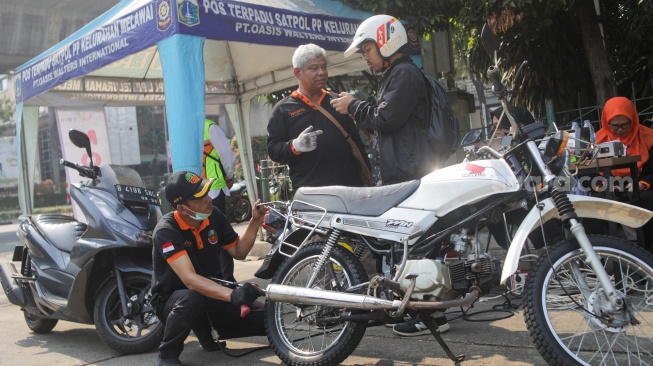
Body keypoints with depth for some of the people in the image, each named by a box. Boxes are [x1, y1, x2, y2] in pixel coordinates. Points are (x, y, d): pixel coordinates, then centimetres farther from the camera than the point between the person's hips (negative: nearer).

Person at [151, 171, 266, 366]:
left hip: (209, 292, 6)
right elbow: (190, 279, -39)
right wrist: (231, 294, -53)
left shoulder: (214, 216, -8)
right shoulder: (166, 230, -27)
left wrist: (255, 222, -12)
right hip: (173, 299, -6)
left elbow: (238, 252, 4)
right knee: (192, 299, -43)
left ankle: (205, 330, 14)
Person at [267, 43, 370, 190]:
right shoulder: (283, 109, 9)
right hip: (310, 192, -3)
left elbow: (356, 141, 19)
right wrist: (295, 146, -19)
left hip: (350, 186, 4)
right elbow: (273, 149, 2)